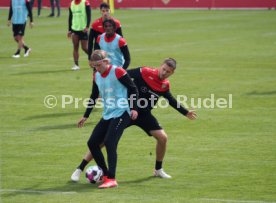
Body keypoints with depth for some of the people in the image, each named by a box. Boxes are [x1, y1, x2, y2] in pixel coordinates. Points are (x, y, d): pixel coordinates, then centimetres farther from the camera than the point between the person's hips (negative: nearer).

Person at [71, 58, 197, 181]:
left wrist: (185, 113, 26)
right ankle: (79, 170, -3)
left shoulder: (165, 85, 0)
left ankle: (158, 170, 18)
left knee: (162, 138, -7)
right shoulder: (145, 72, -17)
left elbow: (170, 100, 19)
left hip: (144, 115, 5)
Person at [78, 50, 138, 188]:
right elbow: (94, 97, 21)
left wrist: (134, 108, -14)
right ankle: (106, 175, 12)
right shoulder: (96, 76, 9)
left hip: (121, 113, -8)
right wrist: (85, 116, 23)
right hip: (107, 115, 8)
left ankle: (112, 179, -22)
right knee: (92, 143, 2)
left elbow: (133, 89, -8)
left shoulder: (117, 72, -13)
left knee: (109, 143, -22)